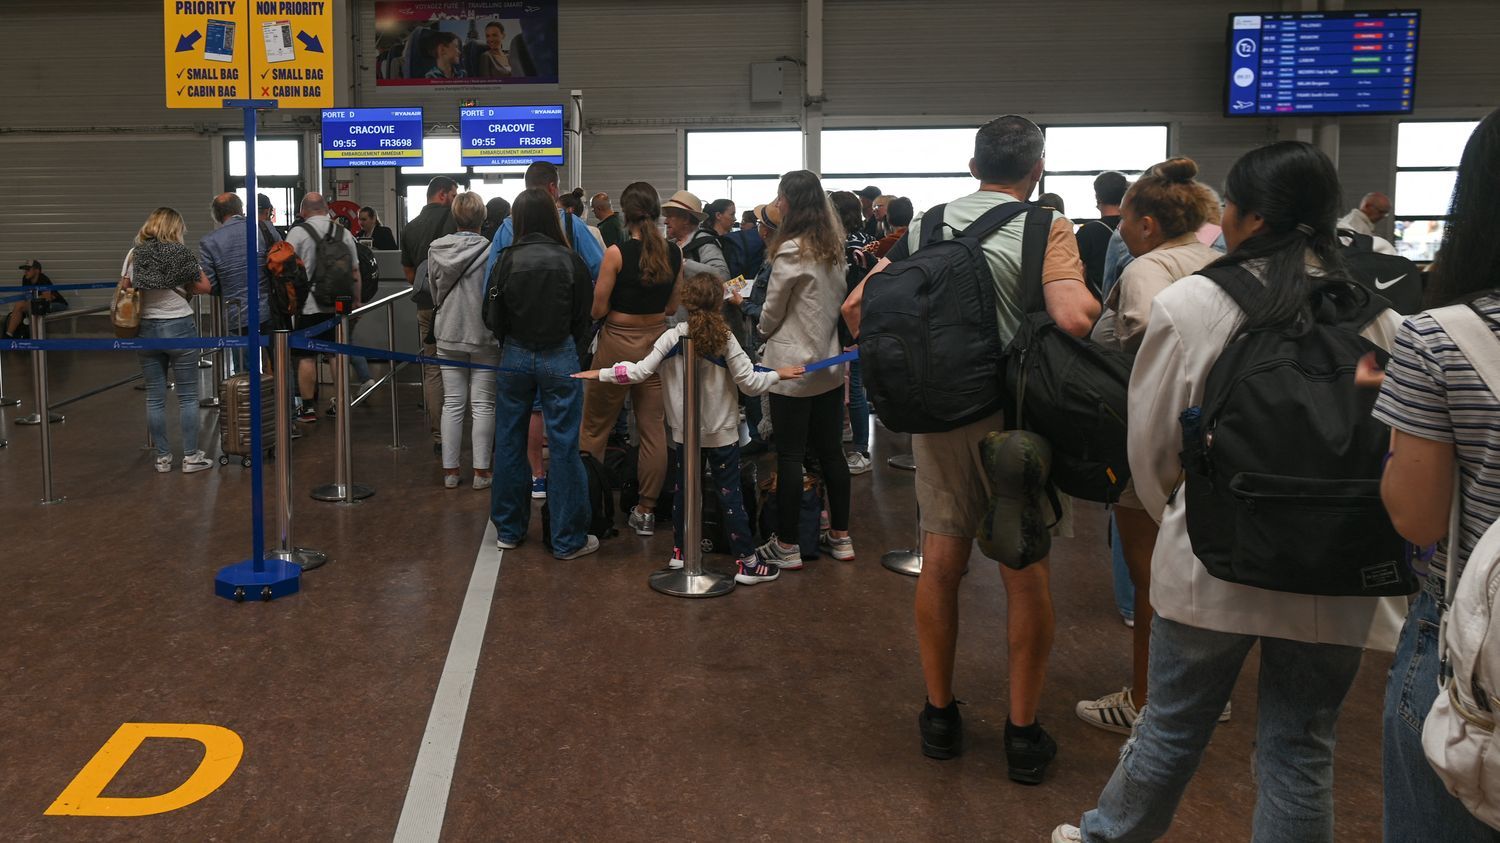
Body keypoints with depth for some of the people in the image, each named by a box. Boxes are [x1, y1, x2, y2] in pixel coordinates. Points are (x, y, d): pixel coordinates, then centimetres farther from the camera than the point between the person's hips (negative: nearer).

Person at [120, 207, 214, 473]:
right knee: (187, 396, 4)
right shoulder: (181, 252, -6)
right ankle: (191, 457, 7)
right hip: (179, 327, -3)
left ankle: (162, 457, 14)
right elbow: (205, 286, -3)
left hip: (146, 329, 3)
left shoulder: (134, 254, 2)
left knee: (155, 398, 9)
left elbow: (124, 289, 2)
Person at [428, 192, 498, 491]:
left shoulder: (436, 250, -2)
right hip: (484, 335, -4)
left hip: (448, 334, 4)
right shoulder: (490, 252, -15)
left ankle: (450, 471, 12)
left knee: (452, 403, 9)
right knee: (483, 404, 4)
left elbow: (434, 292, 9)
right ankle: (481, 471, 7)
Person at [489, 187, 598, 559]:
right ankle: (568, 539, 8)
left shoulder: (508, 261, -6)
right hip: (559, 358, -2)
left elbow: (497, 318, 3)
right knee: (564, 447, 3)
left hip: (515, 357, 2)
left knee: (510, 443, 14)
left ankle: (508, 531, 25)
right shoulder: (570, 260, -9)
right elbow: (583, 318, -2)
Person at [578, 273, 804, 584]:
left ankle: (680, 552, 26)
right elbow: (750, 384, -14)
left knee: (682, 489, 17)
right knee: (730, 494, 3)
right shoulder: (725, 340, -13)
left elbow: (640, 371, -13)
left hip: (685, 432, 2)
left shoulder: (672, 338, -9)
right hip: (722, 433, -2)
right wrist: (779, 374, 2)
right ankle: (746, 562, 5)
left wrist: (599, 374, -1)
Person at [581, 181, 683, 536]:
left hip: (619, 343, -4)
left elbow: (597, 309, -11)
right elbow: (673, 307, 9)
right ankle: (646, 511, 13)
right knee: (653, 430, 8)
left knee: (594, 429, 10)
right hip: (657, 341, 4)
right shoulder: (674, 253, -1)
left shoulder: (617, 253, -15)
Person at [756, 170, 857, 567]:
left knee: (789, 456, 0)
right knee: (831, 451, 13)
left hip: (792, 366, -7)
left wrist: (764, 332, 14)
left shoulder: (792, 250, -16)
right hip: (829, 363, 7)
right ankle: (840, 537, 21)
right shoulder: (834, 247, 6)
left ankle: (787, 546, 7)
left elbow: (771, 311, -7)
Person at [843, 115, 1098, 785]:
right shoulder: (1046, 228, -9)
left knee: (940, 563, 12)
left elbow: (856, 307, 6)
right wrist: (1096, 301, -2)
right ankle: (1023, 734, 15)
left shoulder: (925, 228, 6)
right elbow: (1074, 319, -24)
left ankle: (939, 716, 24)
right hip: (1015, 414, -4)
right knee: (1027, 573, 7)